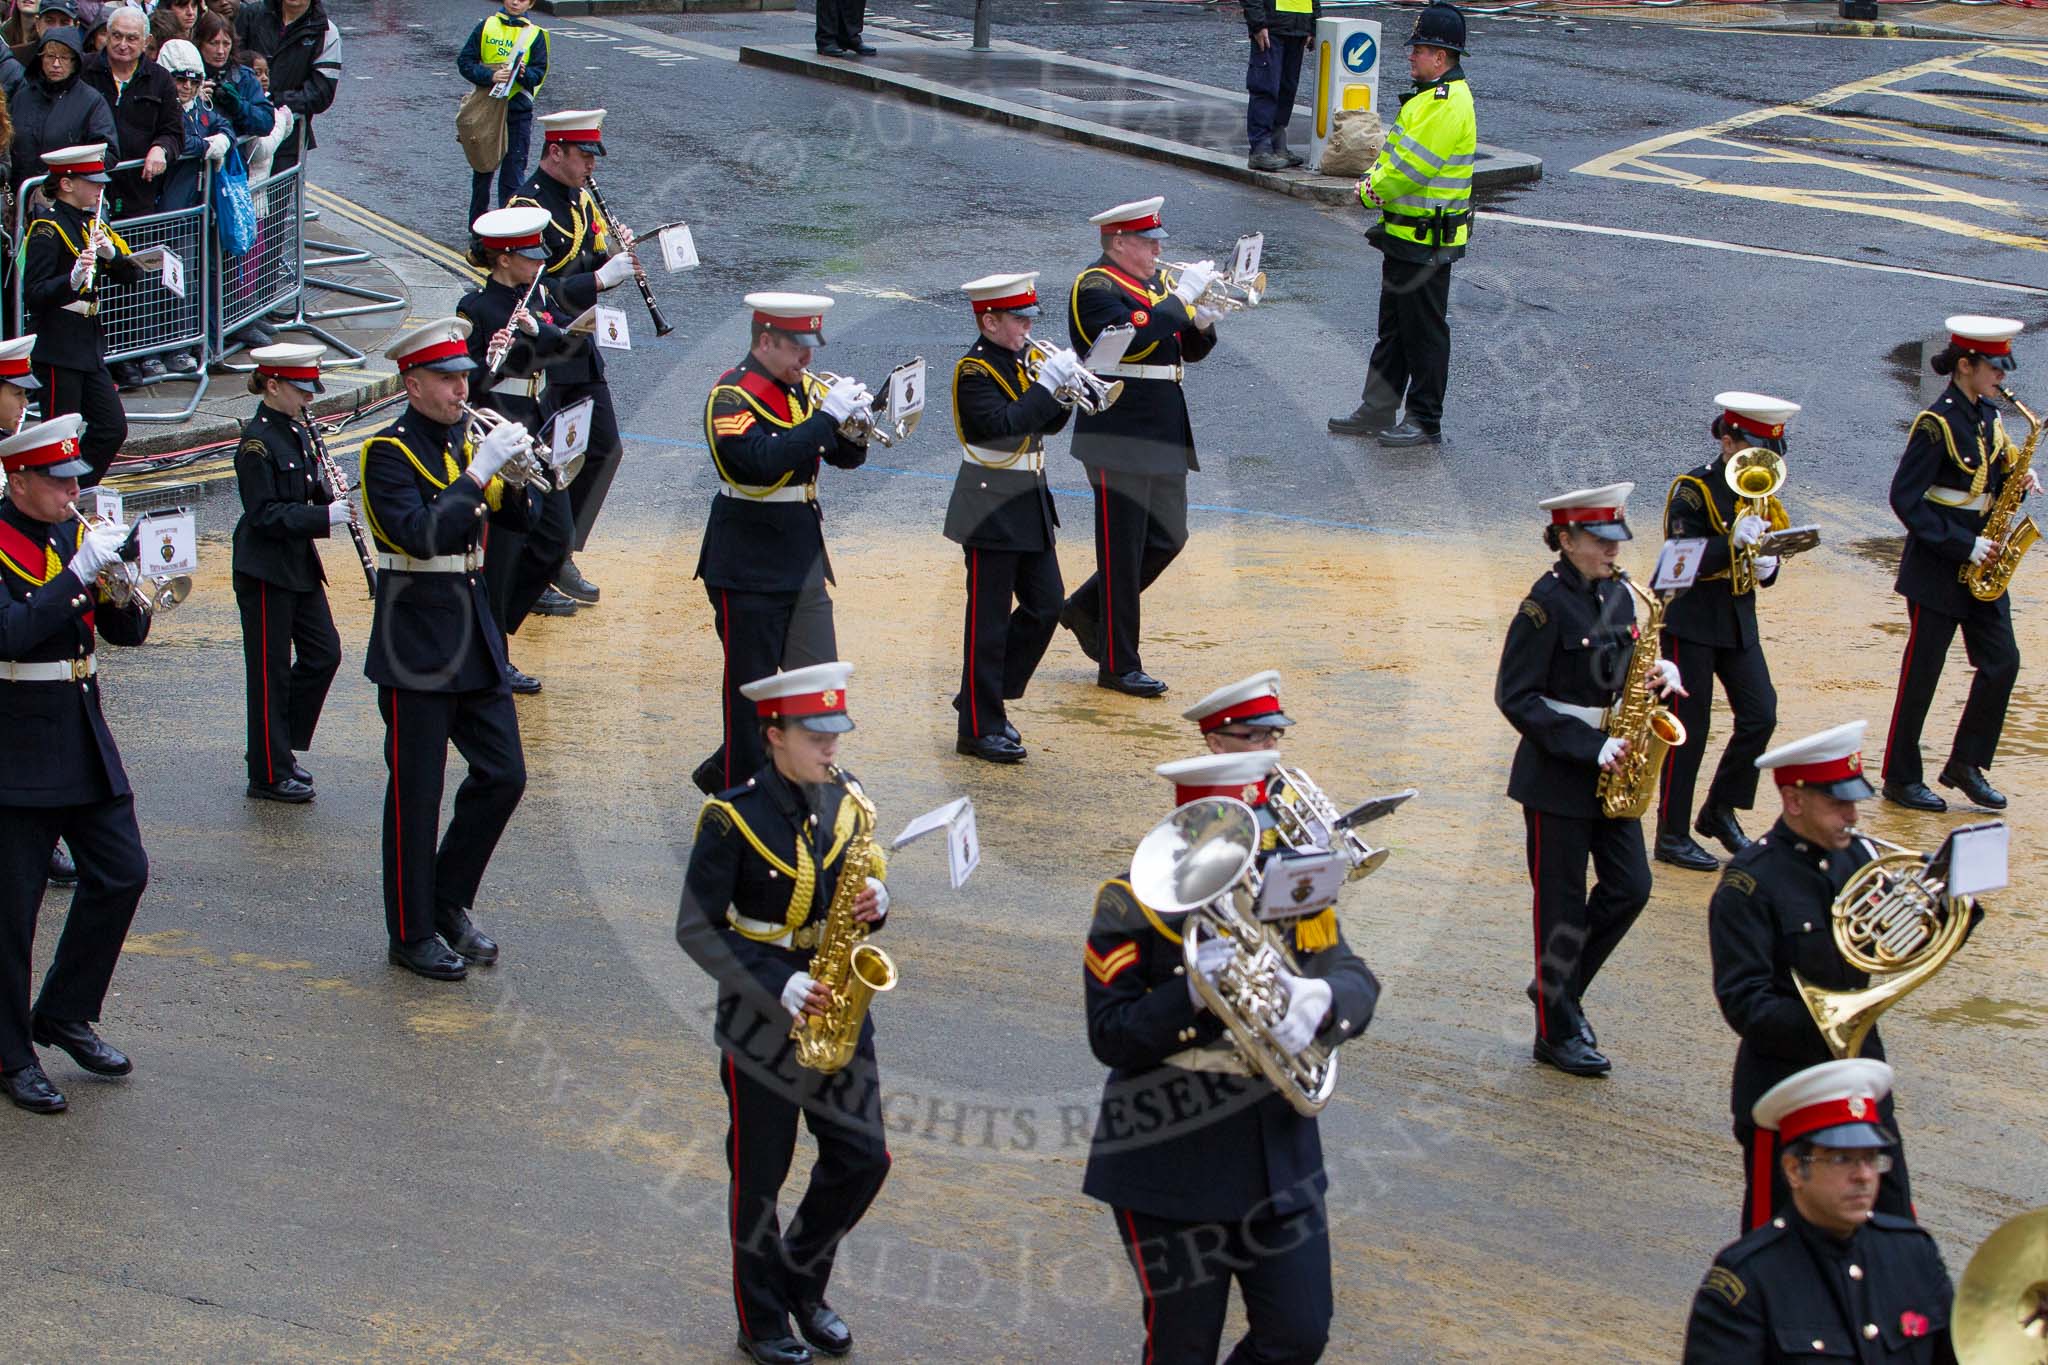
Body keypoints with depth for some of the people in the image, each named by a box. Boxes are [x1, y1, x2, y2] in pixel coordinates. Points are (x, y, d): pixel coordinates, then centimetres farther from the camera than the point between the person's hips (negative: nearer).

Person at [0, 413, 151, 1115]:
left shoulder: (75, 533, 8)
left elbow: (127, 634, 8)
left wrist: (127, 590, -13)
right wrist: (80, 573, -28)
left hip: (84, 740, 7)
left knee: (123, 874, 6)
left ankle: (65, 1014, 23)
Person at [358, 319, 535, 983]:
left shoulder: (464, 443, 11)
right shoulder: (388, 451, -10)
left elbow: (526, 520, 9)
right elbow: (420, 535, -24)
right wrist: (478, 473, -27)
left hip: (475, 640, 7)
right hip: (417, 647, -7)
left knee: (504, 776, 6)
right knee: (415, 795, 0)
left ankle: (449, 904, 23)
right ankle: (413, 934, 11)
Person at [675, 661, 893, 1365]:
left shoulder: (847, 801, 1)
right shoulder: (734, 817, -15)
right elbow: (697, 928, -14)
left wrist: (874, 903, -12)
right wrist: (777, 984, -22)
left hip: (838, 1009, 5)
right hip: (761, 1014, -5)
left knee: (862, 1158, 6)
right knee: (760, 1175, 7)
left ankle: (803, 1281, 29)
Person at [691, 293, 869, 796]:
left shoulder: (805, 389, 10)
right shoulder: (731, 396, -13)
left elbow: (847, 456, 10)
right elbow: (765, 460, -30)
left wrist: (853, 418, -10)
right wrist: (826, 416, -28)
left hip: (805, 557, 8)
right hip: (749, 564, -8)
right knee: (751, 684, 0)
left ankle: (726, 771, 24)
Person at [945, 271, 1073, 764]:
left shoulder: (1020, 361, 11)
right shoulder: (974, 370, -14)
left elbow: (1047, 423, 13)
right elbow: (1003, 423, -27)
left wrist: (1064, 390, -6)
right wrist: (1047, 384, -25)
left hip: (1030, 502, 9)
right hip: (992, 508, -9)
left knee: (1046, 607, 10)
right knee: (989, 622, -2)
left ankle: (984, 699, 23)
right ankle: (980, 729, 6)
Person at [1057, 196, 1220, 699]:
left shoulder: (1160, 282, 14)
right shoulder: (1095, 289, -12)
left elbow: (1191, 350, 15)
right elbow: (1133, 340, -28)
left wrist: (1203, 322, -6)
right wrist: (1181, 298, -25)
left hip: (1164, 437, 8)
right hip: (1121, 439, -8)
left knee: (1168, 538, 12)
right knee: (1123, 550, -2)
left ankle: (1086, 609, 29)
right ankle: (1118, 665, 7)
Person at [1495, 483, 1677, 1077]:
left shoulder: (1618, 596, 6)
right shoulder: (1546, 604, -16)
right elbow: (1516, 697, -18)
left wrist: (1658, 673, -6)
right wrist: (1588, 747, -22)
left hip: (1607, 769, 7)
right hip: (1556, 774, -7)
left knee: (1630, 887, 6)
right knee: (1563, 906, 1)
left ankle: (1559, 987, 26)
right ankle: (1557, 1033, 13)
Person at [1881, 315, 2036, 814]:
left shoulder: (1987, 417, 8)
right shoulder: (1937, 423, -16)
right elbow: (1905, 499, -19)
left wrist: (2017, 481, -5)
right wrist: (1962, 545, -21)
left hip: (1979, 564, 8)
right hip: (1937, 566, -8)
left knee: (2002, 662, 3)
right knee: (1922, 673, 0)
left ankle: (1966, 764, 15)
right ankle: (1900, 779, 11)